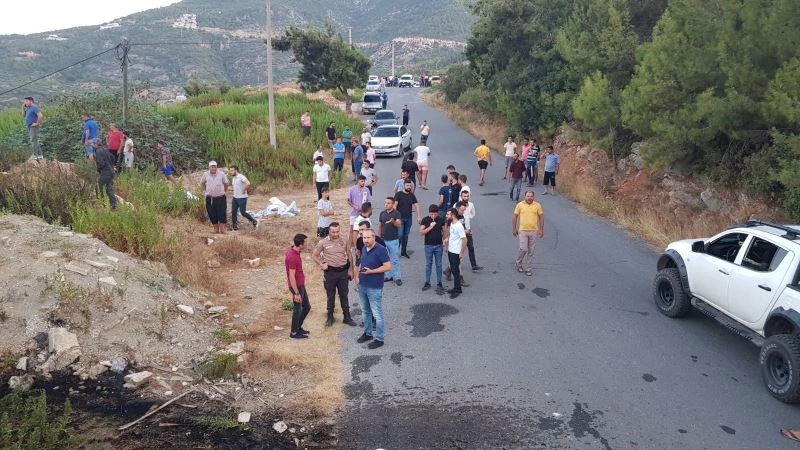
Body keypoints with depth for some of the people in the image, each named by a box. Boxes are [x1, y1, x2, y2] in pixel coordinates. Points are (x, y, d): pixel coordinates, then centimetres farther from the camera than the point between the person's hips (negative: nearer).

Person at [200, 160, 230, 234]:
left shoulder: (221, 174, -5)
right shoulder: (205, 174, 0)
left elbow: (226, 183, 9)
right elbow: (202, 183, 18)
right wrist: (207, 190, 13)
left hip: (220, 198, -2)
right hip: (210, 199, 2)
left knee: (222, 215, -3)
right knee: (212, 215, 7)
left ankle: (222, 230, 5)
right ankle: (216, 229, 21)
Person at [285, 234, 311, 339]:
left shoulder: (292, 250, 0)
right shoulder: (292, 257, -29)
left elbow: (285, 260, 20)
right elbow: (291, 277, -26)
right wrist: (296, 293, -22)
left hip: (301, 285, 9)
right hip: (297, 286, -9)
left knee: (307, 307, 19)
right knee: (297, 309, 6)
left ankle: (298, 327, 34)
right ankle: (294, 333, 21)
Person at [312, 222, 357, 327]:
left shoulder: (345, 241, -1)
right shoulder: (323, 242, -7)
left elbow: (349, 255, 8)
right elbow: (314, 255, 2)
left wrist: (350, 270, 6)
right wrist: (321, 265, -7)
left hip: (343, 271, 2)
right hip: (330, 272, -2)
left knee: (344, 295, 10)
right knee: (330, 295, 9)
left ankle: (347, 317, 19)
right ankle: (330, 317, 22)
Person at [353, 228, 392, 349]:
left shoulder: (381, 250, -16)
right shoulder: (364, 249, 7)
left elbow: (388, 267, -18)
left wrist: (371, 271, -23)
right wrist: (357, 276, 8)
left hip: (374, 288, -8)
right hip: (362, 285, 8)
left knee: (377, 314, 0)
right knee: (365, 311, 19)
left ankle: (379, 339, 9)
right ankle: (367, 333, 34)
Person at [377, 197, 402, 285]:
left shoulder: (396, 213, -7)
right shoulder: (382, 213, 7)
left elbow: (399, 224, -21)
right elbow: (379, 226, 12)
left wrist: (393, 222, -42)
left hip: (393, 240, -5)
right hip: (383, 240, 5)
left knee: (395, 259, -1)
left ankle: (397, 277, 4)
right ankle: (389, 276, 21)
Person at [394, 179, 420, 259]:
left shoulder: (412, 195, 8)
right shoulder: (398, 194, -5)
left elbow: (416, 205, 9)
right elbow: (395, 204, -12)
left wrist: (418, 216, 2)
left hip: (409, 218, 4)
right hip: (400, 218, -4)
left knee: (406, 235, 9)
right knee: (400, 235, -9)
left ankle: (404, 252, 19)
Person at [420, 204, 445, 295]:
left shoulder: (441, 220, -1)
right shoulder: (425, 220, -6)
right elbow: (421, 232, -11)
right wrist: (430, 227, -20)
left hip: (438, 245, 1)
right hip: (428, 245, -1)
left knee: (439, 265, 6)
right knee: (428, 264, 9)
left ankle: (439, 283, 14)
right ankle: (427, 282, 19)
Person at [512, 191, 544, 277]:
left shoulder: (537, 205, 2)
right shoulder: (520, 205, -1)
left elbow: (541, 216, 8)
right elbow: (515, 216, 3)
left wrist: (541, 229, 4)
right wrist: (514, 229, 2)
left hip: (534, 231, 2)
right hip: (523, 231, -2)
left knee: (531, 251, 6)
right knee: (523, 249, -6)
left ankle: (528, 269, 15)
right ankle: (519, 264, 20)